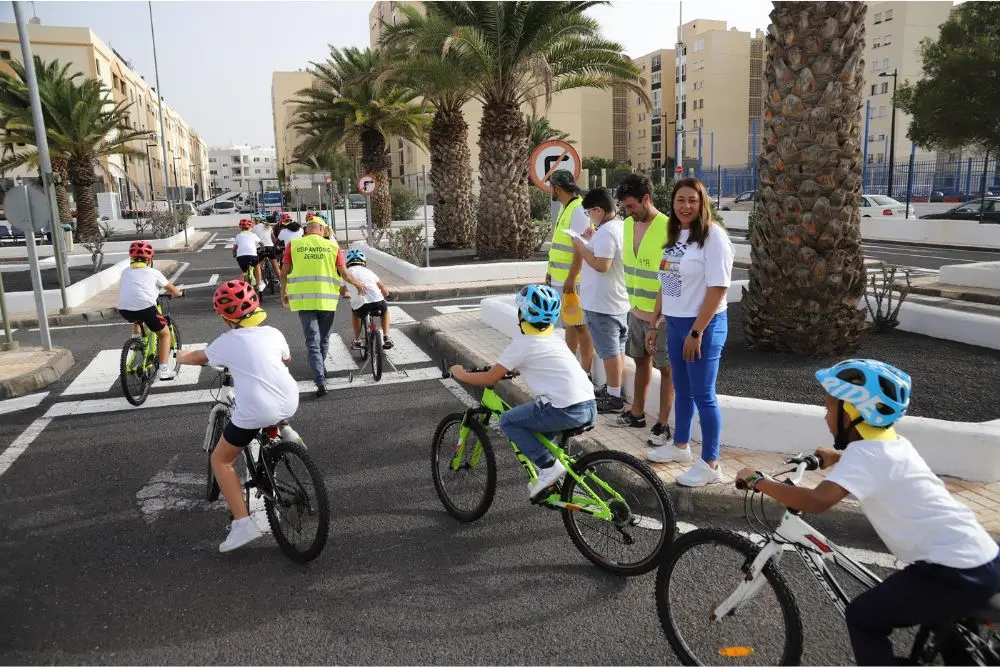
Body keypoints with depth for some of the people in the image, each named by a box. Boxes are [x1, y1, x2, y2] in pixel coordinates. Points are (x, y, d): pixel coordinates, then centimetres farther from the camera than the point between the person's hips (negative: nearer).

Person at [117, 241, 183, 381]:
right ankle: (164, 370, 8)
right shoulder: (153, 273, 14)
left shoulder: (125, 272, 22)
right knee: (164, 333, 16)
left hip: (124, 310, 4)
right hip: (145, 308, -4)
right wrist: (178, 293, 47)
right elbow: (171, 289, 24)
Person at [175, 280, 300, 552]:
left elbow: (199, 357, 18)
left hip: (254, 414, -4)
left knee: (220, 461, 15)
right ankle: (284, 428, 25)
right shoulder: (273, 333, 6)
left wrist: (182, 357, 41)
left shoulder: (226, 343, -2)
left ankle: (243, 524, 6)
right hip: (290, 403, 5)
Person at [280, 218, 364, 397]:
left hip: (303, 300, -1)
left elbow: (284, 272, 2)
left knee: (312, 342, 1)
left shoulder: (293, 245, 1)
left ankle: (320, 381, -11)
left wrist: (283, 293, 16)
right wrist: (356, 283, 19)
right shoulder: (332, 246, 1)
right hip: (327, 299, 1)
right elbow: (343, 273, 1)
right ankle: (320, 370, 38)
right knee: (323, 340, 20)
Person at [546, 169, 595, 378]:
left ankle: (586, 371, 4)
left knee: (579, 325, -4)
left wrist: (571, 279, -24)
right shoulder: (566, 208, 13)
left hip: (574, 280, -10)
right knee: (570, 322, 19)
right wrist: (552, 270, 19)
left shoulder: (578, 210, -18)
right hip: (562, 279, 10)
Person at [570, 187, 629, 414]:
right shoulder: (622, 226, 9)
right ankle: (614, 389, 29)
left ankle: (614, 398, 6)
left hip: (602, 302, -10)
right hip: (620, 299, 10)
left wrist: (581, 247, -15)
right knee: (618, 348, 17)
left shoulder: (605, 232, -21)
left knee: (609, 350, -2)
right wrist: (591, 243, 11)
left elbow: (601, 265, -27)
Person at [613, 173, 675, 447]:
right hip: (636, 310, 7)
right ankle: (637, 414, 34)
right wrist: (633, 302, 17)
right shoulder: (628, 224, 5)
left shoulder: (668, 229, -19)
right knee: (641, 361, 20)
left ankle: (662, 425, 15)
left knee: (666, 368, 5)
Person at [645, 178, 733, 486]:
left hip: (704, 325, -7)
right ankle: (680, 446, 35)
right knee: (682, 389, 19)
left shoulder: (713, 236, -14)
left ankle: (710, 465, 10)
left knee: (703, 395, -1)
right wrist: (655, 324, 14)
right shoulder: (674, 236, 10)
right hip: (675, 323, 7)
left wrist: (696, 332, -19)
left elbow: (718, 289, -18)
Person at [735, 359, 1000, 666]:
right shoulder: (893, 442, 11)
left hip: (956, 573, -10)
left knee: (862, 617, 4)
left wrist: (758, 481, -21)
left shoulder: (864, 454, -17)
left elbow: (817, 501, -31)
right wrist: (838, 457, 43)